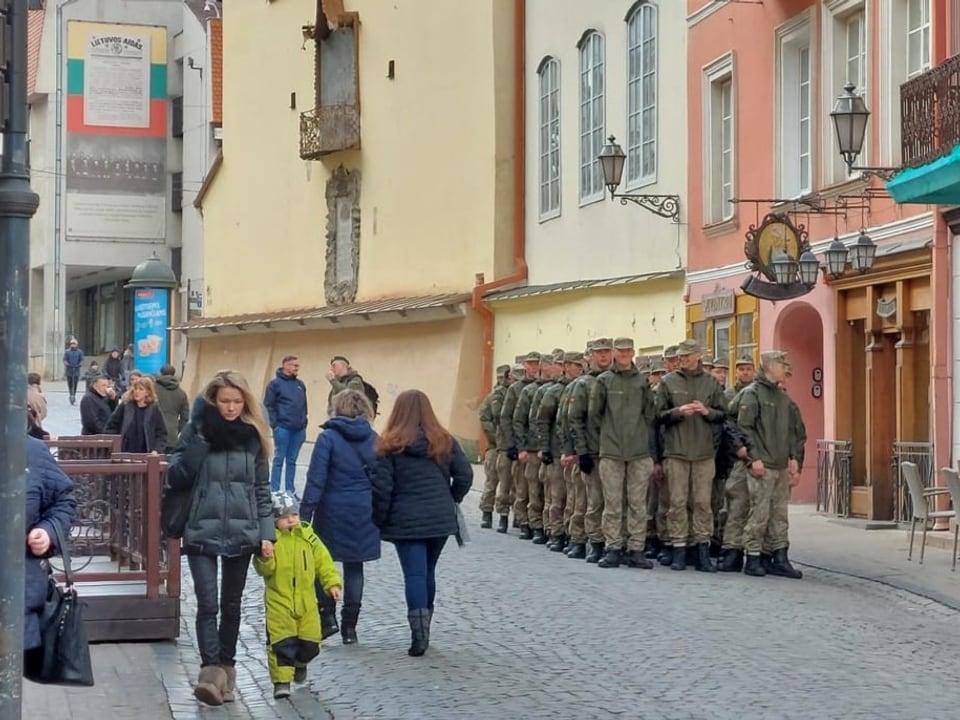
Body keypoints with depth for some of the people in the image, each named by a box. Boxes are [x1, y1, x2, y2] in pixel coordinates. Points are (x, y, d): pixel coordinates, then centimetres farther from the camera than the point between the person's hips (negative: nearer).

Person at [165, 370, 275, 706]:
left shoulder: (253, 435, 3)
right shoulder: (196, 430, -3)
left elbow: (262, 488, 7)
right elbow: (176, 478, -10)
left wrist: (267, 533, 1)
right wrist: (200, 439, -19)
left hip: (242, 533, 2)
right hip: (202, 532, -2)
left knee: (231, 604, 11)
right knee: (207, 604, -10)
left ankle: (226, 667, 22)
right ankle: (211, 671, -12)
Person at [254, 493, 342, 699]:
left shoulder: (308, 537, 4)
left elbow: (323, 560, 8)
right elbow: (264, 570, -11)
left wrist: (332, 582, 1)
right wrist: (265, 559, -31)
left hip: (306, 601, 4)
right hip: (278, 602, -4)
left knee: (310, 642, 9)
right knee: (281, 642, -10)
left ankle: (300, 663, 40)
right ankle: (281, 681, -2)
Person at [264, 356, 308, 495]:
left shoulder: (300, 384, 13)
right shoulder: (275, 383, -3)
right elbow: (268, 406, -6)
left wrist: (304, 424, 13)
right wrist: (274, 425, -12)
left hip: (298, 429, 5)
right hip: (283, 428, -5)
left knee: (292, 461, 10)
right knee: (279, 460, -1)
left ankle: (290, 490, 14)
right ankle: (275, 491, 2)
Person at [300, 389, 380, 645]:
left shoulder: (328, 437, -9)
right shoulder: (374, 439, 3)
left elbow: (316, 479, -12)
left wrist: (305, 514, -9)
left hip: (333, 511, -3)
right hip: (364, 513, 3)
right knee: (354, 567, 11)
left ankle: (327, 616, 2)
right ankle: (350, 626, 13)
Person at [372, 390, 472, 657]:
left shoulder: (390, 445, -6)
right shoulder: (444, 442, 4)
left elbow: (381, 487, -8)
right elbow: (465, 476, 2)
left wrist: (380, 520, 2)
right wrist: (450, 501, 16)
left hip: (406, 521, -3)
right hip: (441, 519, 4)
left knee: (414, 574, -4)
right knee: (428, 572, 17)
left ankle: (419, 633, -16)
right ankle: (424, 627, 25)